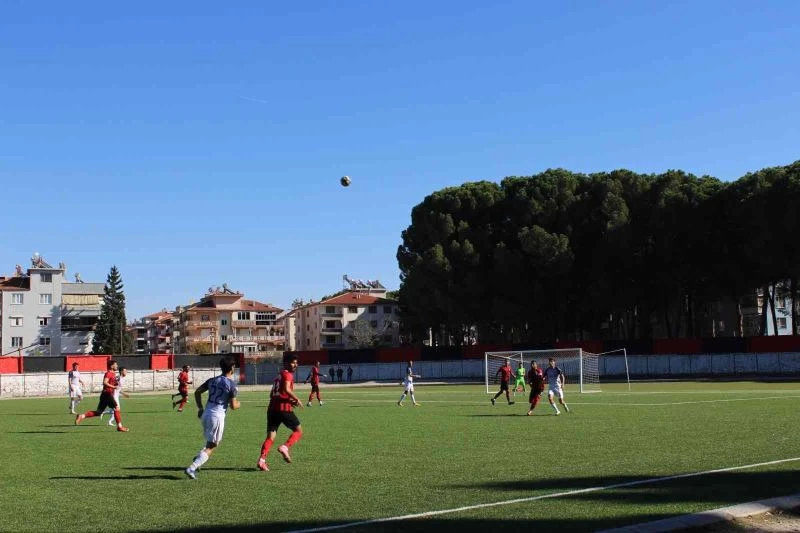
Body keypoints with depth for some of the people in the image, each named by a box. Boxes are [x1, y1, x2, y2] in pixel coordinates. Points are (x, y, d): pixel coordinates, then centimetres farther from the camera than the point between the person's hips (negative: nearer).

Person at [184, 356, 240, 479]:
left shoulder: (212, 380, 9)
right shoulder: (232, 385, -8)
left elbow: (197, 392, 10)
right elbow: (233, 406, -9)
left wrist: (200, 408, 19)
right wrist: (238, 404, 14)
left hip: (206, 414, 7)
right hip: (218, 417, -7)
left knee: (214, 441, 27)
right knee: (211, 447, 1)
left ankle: (198, 459, 8)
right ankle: (192, 468, -11)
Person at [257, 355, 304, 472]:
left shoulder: (278, 376, 24)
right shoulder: (287, 374, -3)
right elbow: (287, 389, -21)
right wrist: (296, 399, -9)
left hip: (272, 408, 8)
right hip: (284, 408, -8)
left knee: (271, 436, 3)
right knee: (298, 430, 7)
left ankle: (262, 460, -12)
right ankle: (285, 447, -12)